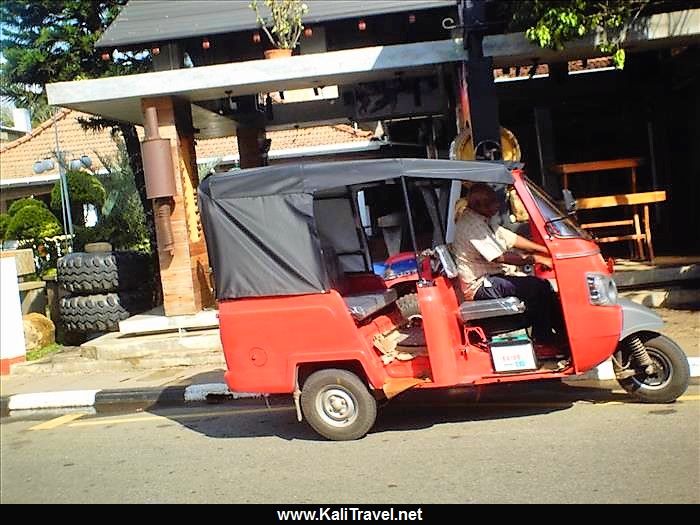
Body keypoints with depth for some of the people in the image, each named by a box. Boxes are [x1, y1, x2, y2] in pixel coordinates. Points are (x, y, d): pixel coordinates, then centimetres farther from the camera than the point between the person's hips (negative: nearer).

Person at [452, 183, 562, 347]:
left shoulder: (482, 220, 12)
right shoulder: (471, 224, -20)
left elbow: (512, 239, 12)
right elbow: (501, 257, -24)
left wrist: (546, 250, 5)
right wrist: (535, 259, -20)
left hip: (489, 279, 10)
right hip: (480, 285, -10)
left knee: (542, 284, 5)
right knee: (537, 287, -18)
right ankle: (543, 341, -7)